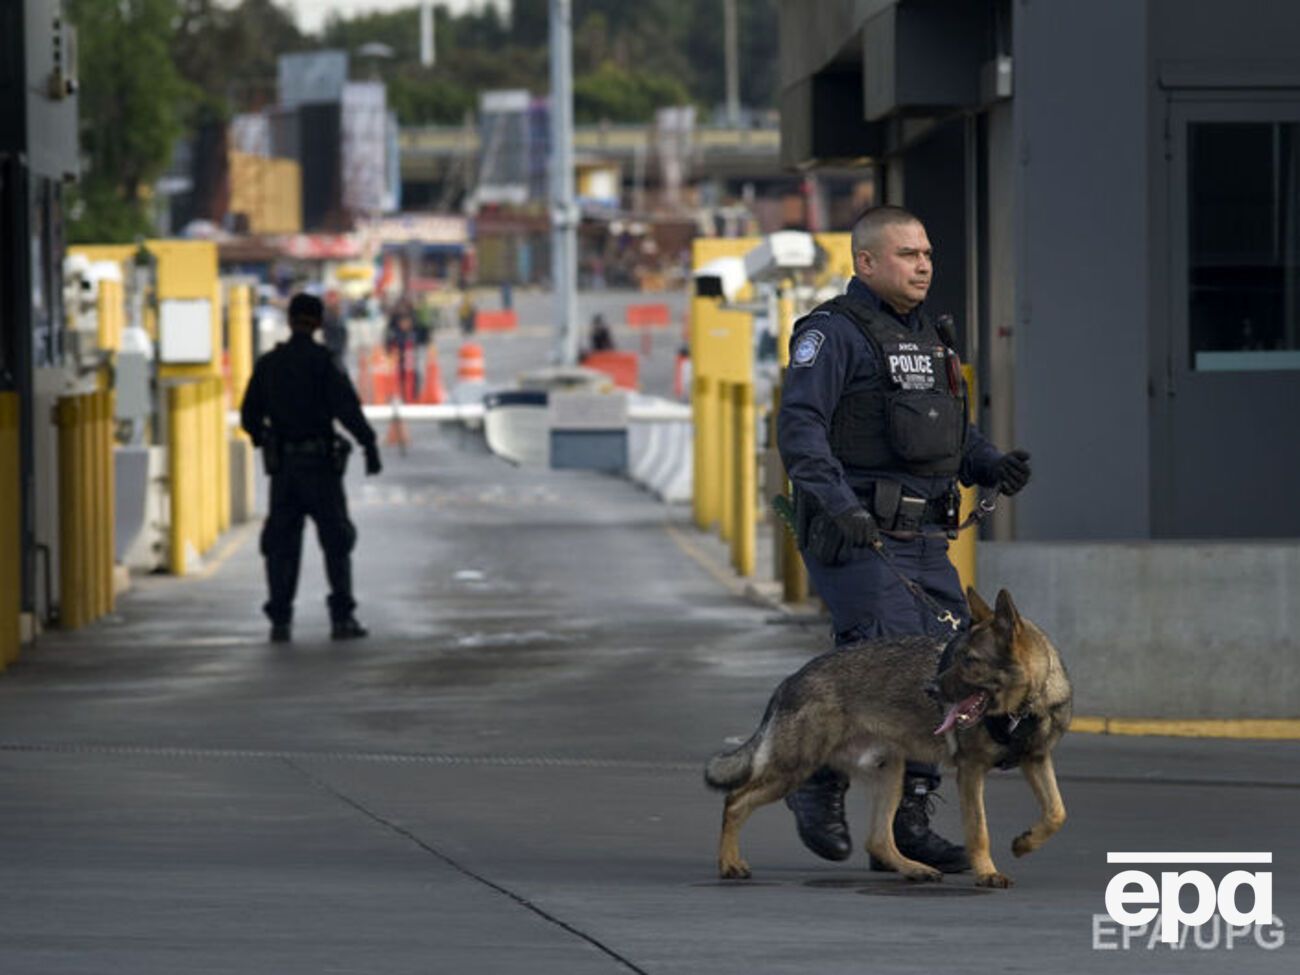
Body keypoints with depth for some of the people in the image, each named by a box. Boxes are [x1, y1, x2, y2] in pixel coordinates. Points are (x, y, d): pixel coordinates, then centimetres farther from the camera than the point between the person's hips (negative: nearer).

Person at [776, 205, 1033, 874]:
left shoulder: (925, 337, 19)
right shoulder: (833, 332, -7)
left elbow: (951, 431, 23)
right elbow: (799, 426, -18)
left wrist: (997, 468, 2)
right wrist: (839, 503, -32)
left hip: (923, 541, 8)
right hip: (853, 540, -8)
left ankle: (907, 825, 6)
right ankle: (819, 786, 3)